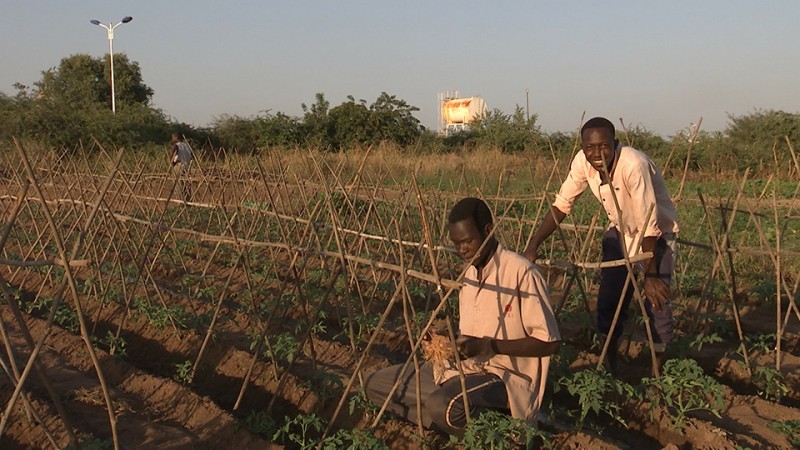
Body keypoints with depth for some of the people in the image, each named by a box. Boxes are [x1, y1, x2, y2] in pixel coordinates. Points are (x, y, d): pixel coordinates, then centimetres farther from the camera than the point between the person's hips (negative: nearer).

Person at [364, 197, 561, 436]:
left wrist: (490, 346, -21)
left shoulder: (521, 272, -15)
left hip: (505, 375, -9)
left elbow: (549, 342, -15)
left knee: (441, 405, -38)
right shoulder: (469, 273, 11)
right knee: (375, 384, 1)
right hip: (464, 366, 9)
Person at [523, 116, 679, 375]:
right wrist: (533, 245, -19)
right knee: (609, 299, 6)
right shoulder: (583, 162, -19)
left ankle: (656, 374, 8)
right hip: (619, 230, 5)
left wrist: (651, 275, -27)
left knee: (656, 302, -10)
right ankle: (610, 367, 24)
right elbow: (562, 205, -10)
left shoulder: (634, 165, -36)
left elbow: (649, 225, -32)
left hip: (657, 235, -5)